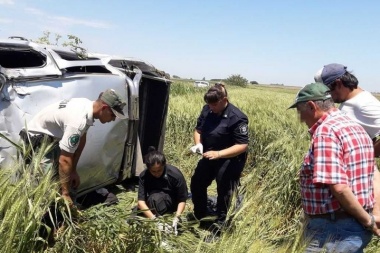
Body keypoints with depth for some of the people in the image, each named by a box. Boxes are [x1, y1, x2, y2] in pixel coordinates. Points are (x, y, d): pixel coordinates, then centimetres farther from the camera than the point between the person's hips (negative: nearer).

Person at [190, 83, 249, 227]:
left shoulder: (237, 118, -25)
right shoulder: (207, 110, -7)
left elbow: (242, 145, -25)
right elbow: (198, 130, 6)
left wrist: (218, 154, -35)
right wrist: (198, 144, -16)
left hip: (229, 160, -7)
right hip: (209, 157, 7)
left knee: (224, 191, 6)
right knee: (196, 184, 18)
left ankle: (219, 224, 26)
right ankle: (199, 217, 42)